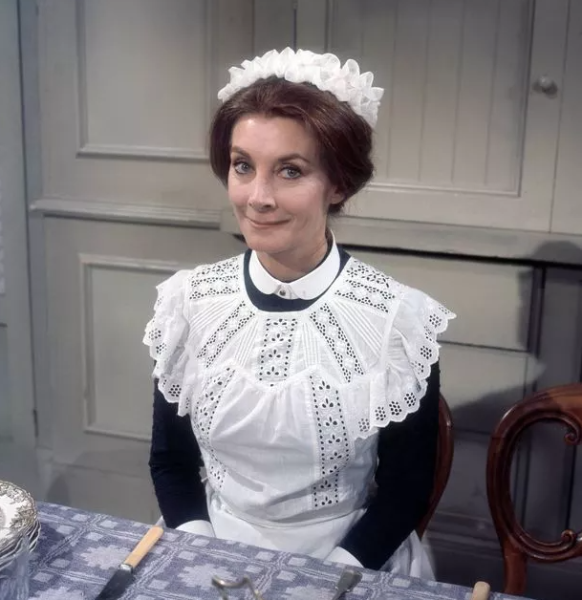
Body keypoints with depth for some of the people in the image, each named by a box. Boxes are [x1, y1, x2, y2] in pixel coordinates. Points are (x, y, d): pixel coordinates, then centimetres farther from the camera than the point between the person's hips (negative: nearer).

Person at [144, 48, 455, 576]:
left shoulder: (398, 318, -12)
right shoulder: (187, 301, -4)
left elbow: (405, 492, -5)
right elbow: (170, 461, 5)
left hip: (348, 571, -1)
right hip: (215, 567, 2)